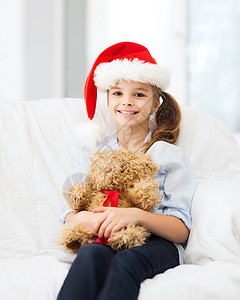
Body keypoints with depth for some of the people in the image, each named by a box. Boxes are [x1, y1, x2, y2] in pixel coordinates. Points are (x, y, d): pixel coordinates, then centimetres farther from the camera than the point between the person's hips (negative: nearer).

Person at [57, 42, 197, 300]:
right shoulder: (88, 154, 20)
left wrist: (137, 215, -22)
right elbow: (68, 215, 12)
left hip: (155, 243, -2)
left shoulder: (170, 156, 9)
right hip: (102, 241, 2)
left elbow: (182, 230, -2)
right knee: (91, 254, -36)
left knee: (125, 262, -38)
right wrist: (83, 218, -15)